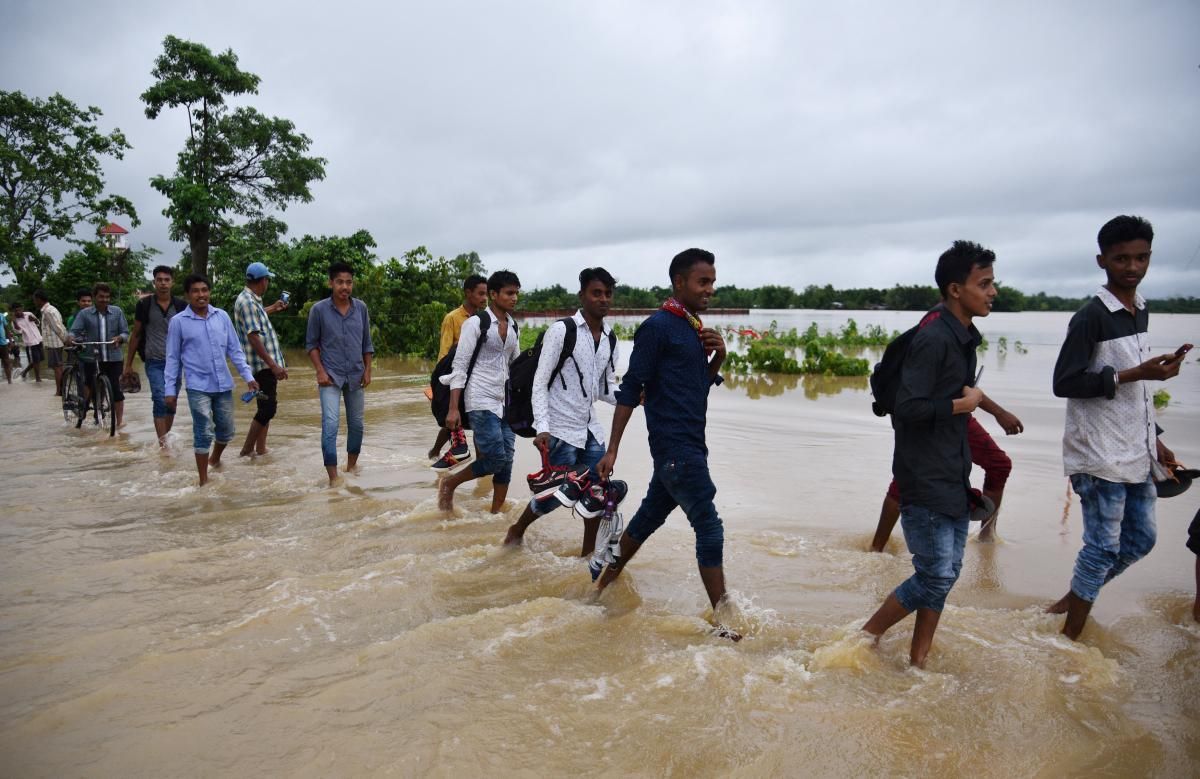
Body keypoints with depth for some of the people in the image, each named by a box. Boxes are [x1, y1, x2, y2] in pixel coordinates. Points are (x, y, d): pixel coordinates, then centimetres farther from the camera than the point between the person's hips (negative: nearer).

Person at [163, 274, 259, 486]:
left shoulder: (222, 316, 3)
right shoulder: (178, 321, -3)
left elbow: (234, 349, 7)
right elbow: (173, 358, 1)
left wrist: (248, 376, 1)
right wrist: (170, 389, 0)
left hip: (223, 385, 3)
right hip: (198, 387, -3)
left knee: (226, 431, 14)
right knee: (204, 433, -4)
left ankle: (215, 459, 44)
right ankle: (204, 480, 9)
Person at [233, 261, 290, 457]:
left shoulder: (252, 300, 14)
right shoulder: (247, 302, -17)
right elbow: (253, 337, -24)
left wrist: (273, 308, 48)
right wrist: (273, 365, -27)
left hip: (268, 363, 11)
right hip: (263, 364, -11)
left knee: (267, 406, 15)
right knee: (267, 408, -9)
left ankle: (260, 449, 21)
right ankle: (246, 451, -1)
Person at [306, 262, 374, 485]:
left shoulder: (361, 308, 0)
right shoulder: (319, 309, -8)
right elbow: (311, 343, -1)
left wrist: (367, 370, 4)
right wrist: (320, 371, -10)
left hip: (356, 375, 4)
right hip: (331, 376, -3)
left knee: (356, 423, 13)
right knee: (330, 425, -12)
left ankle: (352, 464, 33)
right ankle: (333, 477, -10)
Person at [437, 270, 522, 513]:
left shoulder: (513, 327, 11)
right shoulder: (475, 323, -8)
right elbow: (460, 365, -10)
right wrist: (453, 409, -15)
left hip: (505, 401, 7)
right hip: (481, 401, -7)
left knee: (507, 460, 4)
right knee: (496, 458, -12)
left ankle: (496, 513, 17)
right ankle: (450, 483, 12)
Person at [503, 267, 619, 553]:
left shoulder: (610, 339, 7)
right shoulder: (561, 331, -12)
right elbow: (540, 383, -13)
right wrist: (542, 428, -22)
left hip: (590, 430, 6)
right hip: (560, 431, -6)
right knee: (556, 493, -1)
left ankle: (589, 552, 22)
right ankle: (517, 530, 26)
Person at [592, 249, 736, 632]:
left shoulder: (694, 328, 14)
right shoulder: (658, 326, -12)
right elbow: (631, 388, -14)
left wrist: (717, 357, 1)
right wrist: (612, 449, -16)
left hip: (690, 444, 9)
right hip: (675, 445, -9)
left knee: (650, 516, 18)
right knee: (709, 528, -8)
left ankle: (608, 581, 34)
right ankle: (724, 621, 0)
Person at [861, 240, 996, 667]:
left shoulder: (965, 338, 11)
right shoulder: (933, 339, -19)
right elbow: (907, 407, -25)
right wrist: (962, 404, -14)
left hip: (953, 479, 9)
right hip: (925, 482, -9)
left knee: (945, 573, 12)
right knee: (936, 576, -5)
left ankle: (918, 661, 24)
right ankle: (864, 639, 13)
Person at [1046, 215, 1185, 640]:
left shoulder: (1141, 311, 11)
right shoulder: (1091, 317, -15)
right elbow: (1064, 383, -21)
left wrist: (1153, 440, 20)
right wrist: (1136, 374, -25)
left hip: (1135, 453, 8)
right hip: (1099, 455, -8)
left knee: (1140, 539, 16)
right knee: (1103, 547, -2)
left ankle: (1074, 599, 32)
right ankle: (1069, 636, 12)